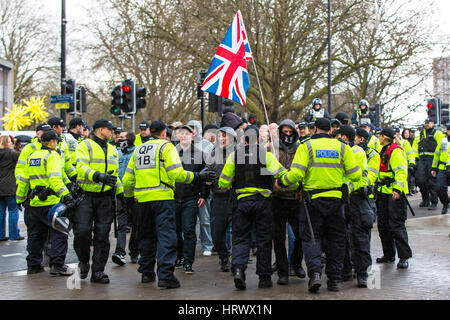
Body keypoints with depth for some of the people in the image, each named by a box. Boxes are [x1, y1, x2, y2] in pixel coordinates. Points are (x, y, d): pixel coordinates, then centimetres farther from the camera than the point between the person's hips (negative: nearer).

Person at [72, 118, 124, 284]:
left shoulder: (112, 150, 20)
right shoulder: (85, 146, -3)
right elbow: (81, 167, -20)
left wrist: (121, 194, 22)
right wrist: (98, 176, -35)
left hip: (105, 198, 5)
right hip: (86, 196, -5)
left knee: (102, 235, 1)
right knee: (82, 231, -12)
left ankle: (98, 271, 7)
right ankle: (84, 261, 14)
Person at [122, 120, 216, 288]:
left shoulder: (138, 150, 17)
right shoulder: (166, 147, -1)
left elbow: (128, 177, 18)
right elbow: (176, 173, -14)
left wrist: (128, 195, 33)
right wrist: (198, 176, -5)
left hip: (142, 199, 6)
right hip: (162, 197, -6)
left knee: (146, 235, 17)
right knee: (166, 235, -6)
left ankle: (146, 272, 25)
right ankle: (165, 276, -14)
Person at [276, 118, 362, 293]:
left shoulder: (306, 147, -4)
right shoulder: (342, 147, 4)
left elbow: (296, 173, -15)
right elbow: (355, 175, 2)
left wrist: (281, 182, 2)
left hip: (313, 199, -2)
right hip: (336, 199, 2)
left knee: (311, 237, 6)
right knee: (336, 239, 12)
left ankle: (314, 272, -14)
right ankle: (334, 279, 15)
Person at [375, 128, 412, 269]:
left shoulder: (395, 151, -12)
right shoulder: (384, 151, 18)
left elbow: (401, 172, -20)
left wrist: (397, 189, -30)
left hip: (394, 194, -10)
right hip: (384, 193, 10)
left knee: (396, 225, -11)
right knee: (383, 225, 11)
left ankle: (404, 256, -7)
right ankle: (389, 255, 20)